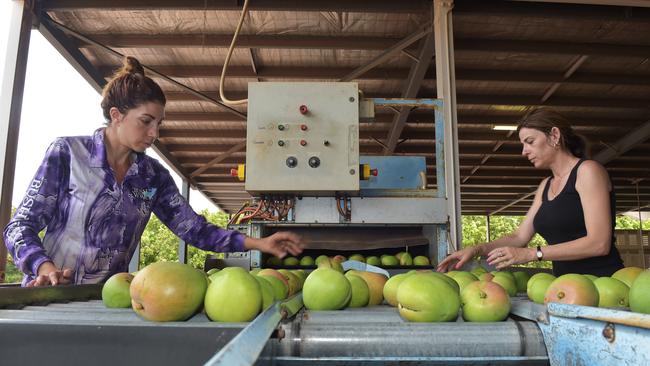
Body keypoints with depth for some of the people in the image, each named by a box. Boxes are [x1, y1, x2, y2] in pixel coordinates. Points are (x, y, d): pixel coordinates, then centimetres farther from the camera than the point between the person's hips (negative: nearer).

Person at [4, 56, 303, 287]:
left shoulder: (153, 176, 4)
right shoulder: (67, 153, -6)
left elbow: (194, 229, 0)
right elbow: (20, 226, -4)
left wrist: (257, 243, -12)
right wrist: (45, 268, -23)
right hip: (51, 294, -2)